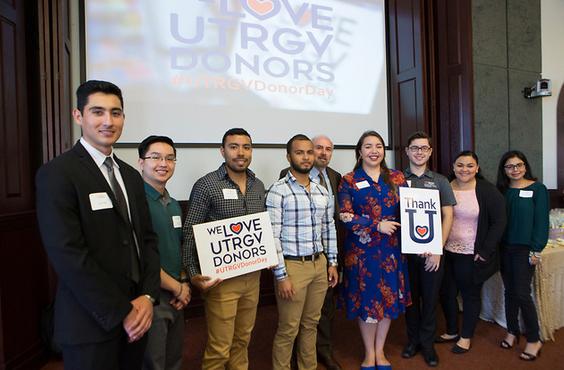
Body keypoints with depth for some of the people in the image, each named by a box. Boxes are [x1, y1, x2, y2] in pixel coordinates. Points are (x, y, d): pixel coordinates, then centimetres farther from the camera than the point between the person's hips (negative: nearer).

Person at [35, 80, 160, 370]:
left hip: (136, 316, 6)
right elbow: (68, 255, -18)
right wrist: (121, 312, -16)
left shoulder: (131, 176, 9)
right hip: (91, 324, -6)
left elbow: (148, 238, 7)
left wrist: (148, 296, -6)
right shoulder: (57, 174, -12)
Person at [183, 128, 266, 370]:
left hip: (253, 275, 5)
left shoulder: (258, 186, 7)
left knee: (243, 339, 20)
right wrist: (194, 274, -16)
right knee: (219, 347, 4)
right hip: (221, 277, -5)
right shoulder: (206, 185, -10)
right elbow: (190, 233, -9)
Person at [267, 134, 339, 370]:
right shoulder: (278, 191, -12)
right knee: (288, 329, 7)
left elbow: (329, 228, 14)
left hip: (320, 264, 6)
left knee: (311, 324, 19)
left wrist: (332, 263, 11)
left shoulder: (322, 191, 8)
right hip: (292, 266, -5)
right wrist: (281, 276, -16)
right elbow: (273, 236, -15)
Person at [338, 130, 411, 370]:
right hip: (361, 249, -2)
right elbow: (346, 216, -10)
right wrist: (378, 225, -16)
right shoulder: (348, 181, -2)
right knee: (366, 298, 7)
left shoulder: (397, 178, 7)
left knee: (390, 296, 10)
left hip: (391, 248, 3)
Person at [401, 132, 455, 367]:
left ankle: (427, 343, 26)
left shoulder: (440, 181, 6)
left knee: (430, 298, 8)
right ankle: (413, 339, 28)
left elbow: (448, 217, 2)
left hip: (432, 251, 0)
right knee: (410, 296, 10)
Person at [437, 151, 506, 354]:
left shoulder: (488, 191, -7)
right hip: (446, 253, 4)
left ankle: (466, 337, 31)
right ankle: (451, 331, 36)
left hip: (472, 256, -3)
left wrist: (485, 251, -11)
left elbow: (499, 222, -7)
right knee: (446, 293, 13)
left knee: (470, 294, 12)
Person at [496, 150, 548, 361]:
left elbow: (541, 221, -7)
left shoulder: (537, 189, -4)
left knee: (522, 293, -5)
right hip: (504, 247, 4)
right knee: (509, 291, 12)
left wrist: (536, 250, -11)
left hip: (525, 248, -4)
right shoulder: (501, 191, 7)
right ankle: (512, 332, 27)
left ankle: (534, 340, 13)